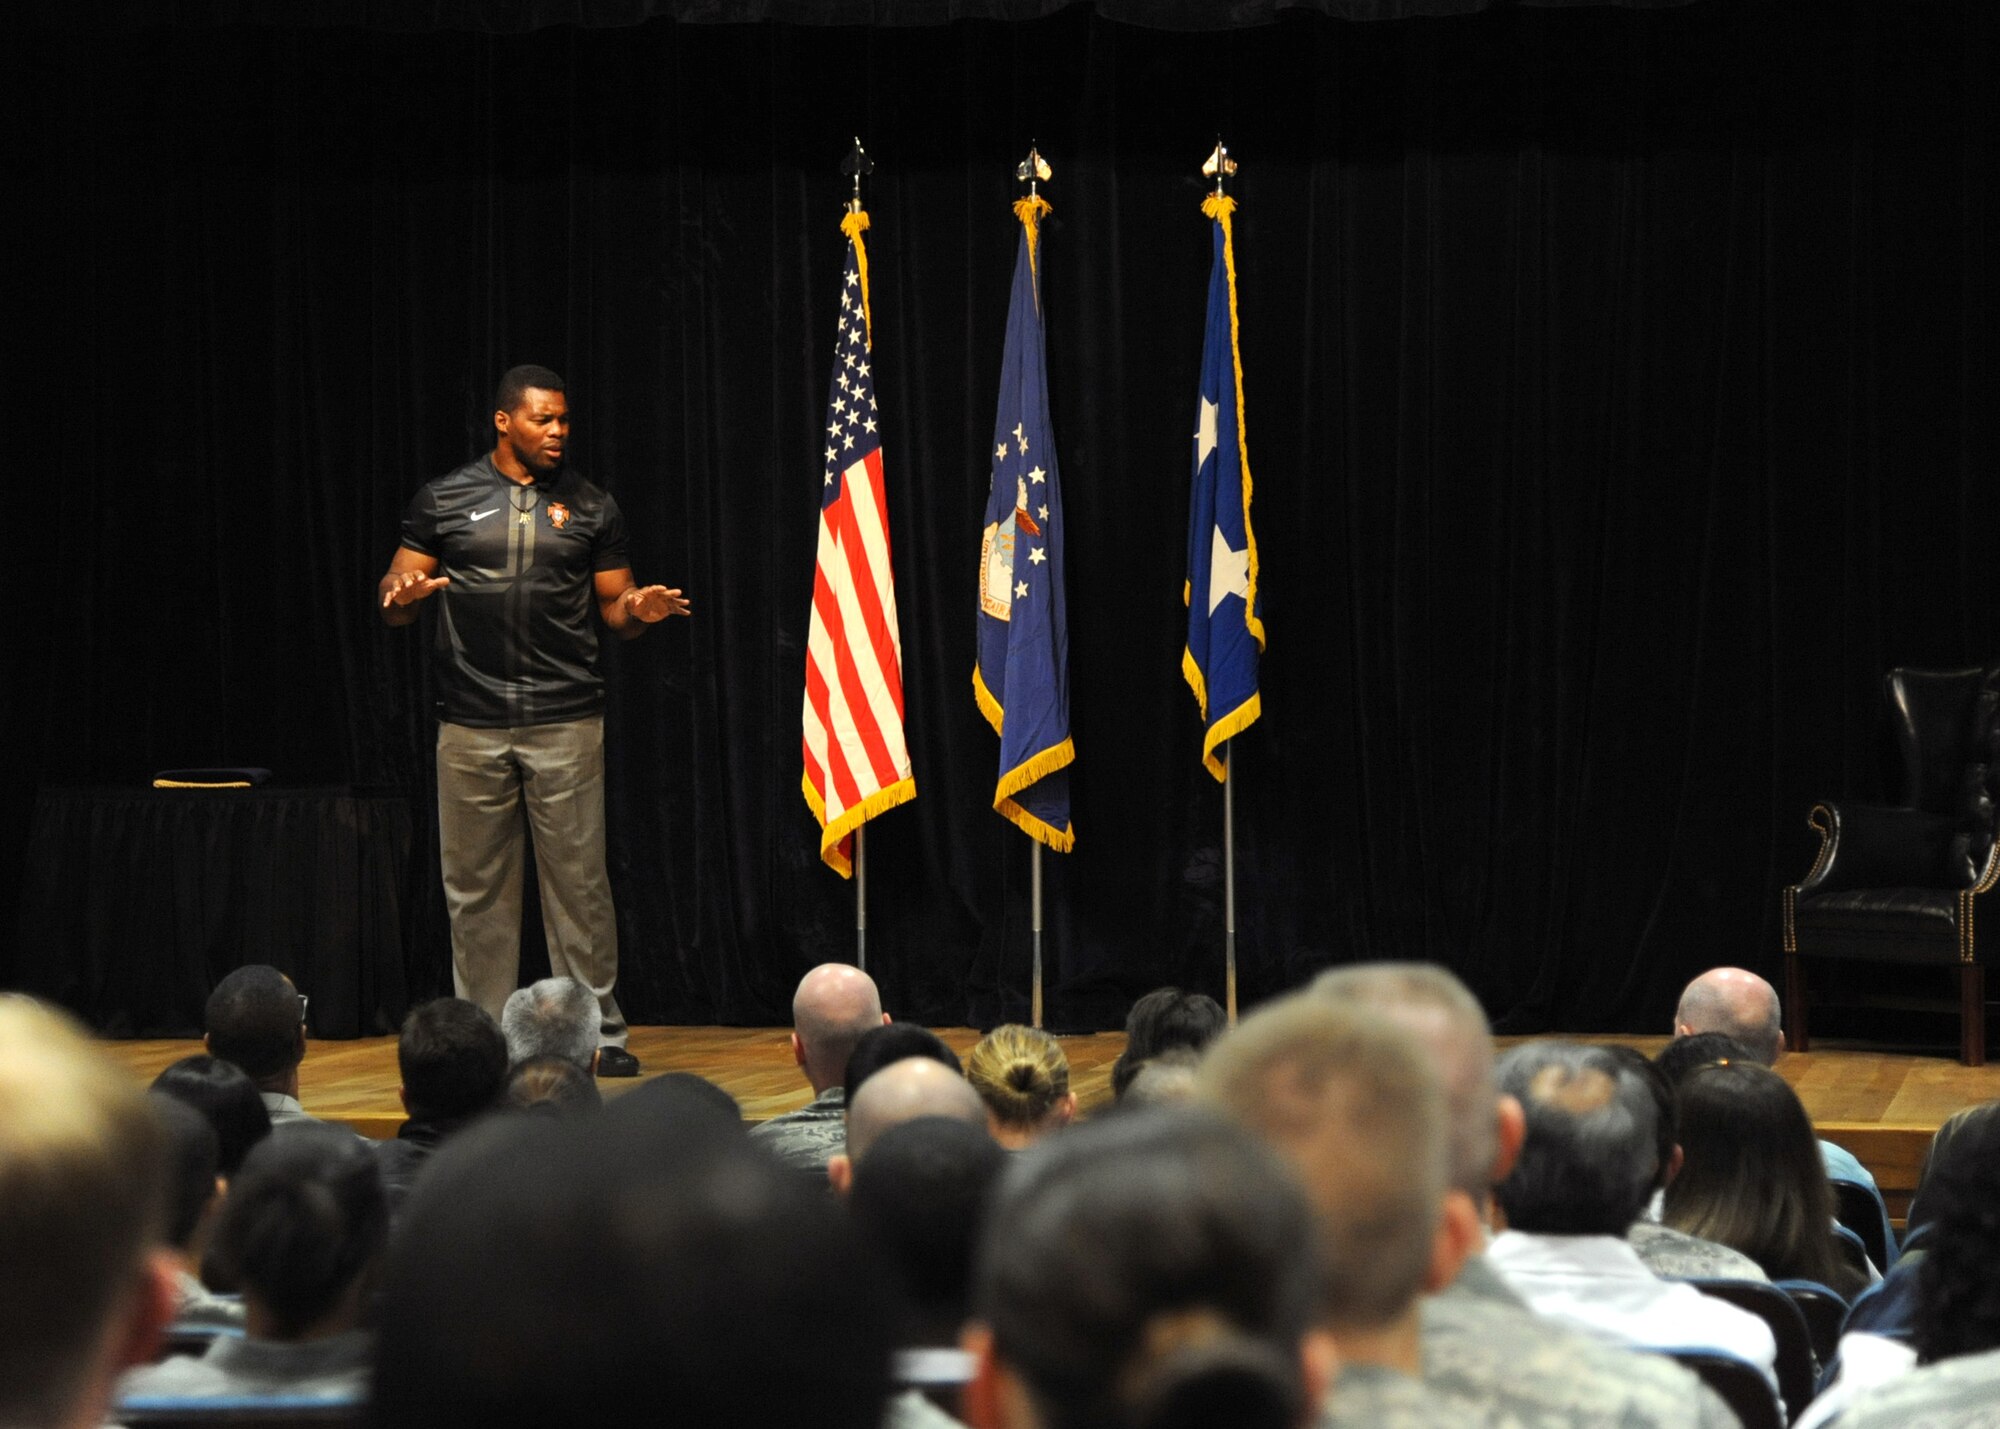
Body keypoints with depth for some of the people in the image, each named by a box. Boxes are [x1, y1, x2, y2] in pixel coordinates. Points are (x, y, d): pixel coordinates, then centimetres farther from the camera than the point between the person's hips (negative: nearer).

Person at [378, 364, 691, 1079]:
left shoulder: (591, 507, 9)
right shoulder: (444, 500, 7)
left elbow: (614, 609, 12)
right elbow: (394, 601, 8)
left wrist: (640, 609, -11)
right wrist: (403, 595, -16)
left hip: (566, 721, 0)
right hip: (472, 723, 0)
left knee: (579, 880, -2)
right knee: (476, 886, 4)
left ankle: (600, 1033, 5)